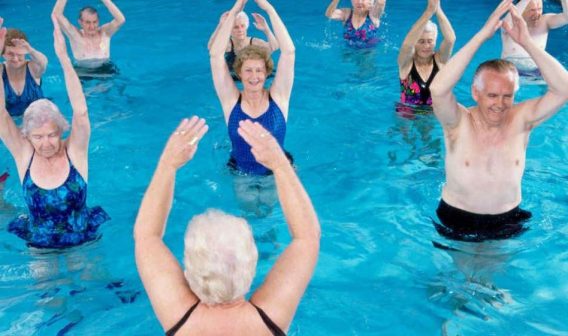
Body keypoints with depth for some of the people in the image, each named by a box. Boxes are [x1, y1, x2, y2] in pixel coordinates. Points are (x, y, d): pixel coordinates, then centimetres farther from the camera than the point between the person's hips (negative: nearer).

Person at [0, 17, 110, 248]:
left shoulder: (74, 151, -16)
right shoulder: (24, 155, -11)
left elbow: (81, 111, -30)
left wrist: (63, 57, -39)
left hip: (83, 242, -2)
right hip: (39, 246, 2)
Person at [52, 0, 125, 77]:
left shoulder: (105, 32, -4)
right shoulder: (75, 35, -6)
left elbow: (121, 19, -20)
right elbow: (56, 15, -15)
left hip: (106, 72, 1)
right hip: (82, 74, -1)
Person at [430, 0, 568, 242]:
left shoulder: (520, 120, -10)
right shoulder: (459, 123, -17)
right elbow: (438, 89, -37)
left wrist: (527, 42, -30)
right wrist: (482, 35, -38)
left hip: (508, 224, 2)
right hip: (457, 222, -1)